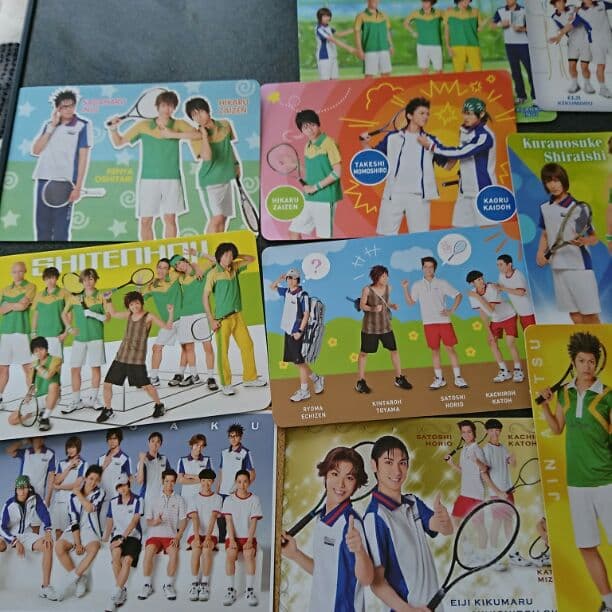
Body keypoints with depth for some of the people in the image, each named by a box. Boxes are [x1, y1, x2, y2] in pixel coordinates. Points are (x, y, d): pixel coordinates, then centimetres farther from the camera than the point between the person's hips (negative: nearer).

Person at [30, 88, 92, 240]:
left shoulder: (83, 125, 0)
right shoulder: (49, 125, 14)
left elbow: (84, 157, -4)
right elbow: (35, 151, 7)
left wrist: (78, 187, -10)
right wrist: (51, 127, 1)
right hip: (43, 180, 5)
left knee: (60, 231, -3)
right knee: (41, 228, 8)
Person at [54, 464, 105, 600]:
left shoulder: (99, 493, -1)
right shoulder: (74, 495, 0)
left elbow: (90, 508, -21)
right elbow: (74, 520, -6)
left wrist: (79, 493, -10)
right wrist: (77, 543, -13)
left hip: (90, 530, -2)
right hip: (75, 530, 2)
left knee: (94, 547, -34)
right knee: (59, 546, -27)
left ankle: (71, 580, -19)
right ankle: (80, 579, -11)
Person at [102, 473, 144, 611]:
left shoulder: (138, 501, -3)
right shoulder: (113, 502, 10)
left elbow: (134, 522, -10)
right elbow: (110, 522, 15)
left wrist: (122, 538, -19)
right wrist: (105, 538, 1)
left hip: (133, 535, -2)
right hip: (118, 534, 2)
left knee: (127, 560, -28)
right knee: (116, 552, -30)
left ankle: (114, 596, -22)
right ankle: (122, 590, -16)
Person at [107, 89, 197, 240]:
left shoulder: (178, 124, 5)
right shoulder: (143, 125, 8)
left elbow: (197, 134, -14)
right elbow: (118, 142, 13)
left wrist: (173, 134, -18)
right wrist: (113, 129, -6)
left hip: (171, 178, -1)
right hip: (148, 179, 1)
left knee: (170, 218, -3)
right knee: (145, 221, 0)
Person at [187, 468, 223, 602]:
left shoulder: (217, 498, 4)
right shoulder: (194, 499, 7)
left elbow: (213, 518, -10)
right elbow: (195, 518, -8)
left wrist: (208, 537, -24)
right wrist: (197, 537, -24)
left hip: (211, 534, -1)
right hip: (196, 533, 1)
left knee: (207, 549, -32)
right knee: (196, 549, -31)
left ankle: (205, 584, -21)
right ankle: (194, 584, -19)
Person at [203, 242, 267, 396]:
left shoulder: (234, 268, 7)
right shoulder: (213, 274, -9)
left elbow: (251, 259, 20)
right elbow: (205, 297, -9)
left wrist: (236, 256, 4)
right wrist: (211, 320, -13)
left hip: (237, 315, 6)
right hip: (222, 318, -6)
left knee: (247, 345, 9)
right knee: (223, 351, 0)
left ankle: (249, 378, 22)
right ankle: (226, 384, 12)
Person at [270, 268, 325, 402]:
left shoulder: (302, 295, -12)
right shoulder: (286, 292, 8)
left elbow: (306, 314, -13)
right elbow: (272, 287, 23)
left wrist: (300, 331, -17)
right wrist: (280, 279, 6)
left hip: (296, 332, -8)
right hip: (287, 330, 8)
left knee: (299, 361, -2)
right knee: (295, 360, 13)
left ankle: (304, 391, 8)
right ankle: (316, 379, 29)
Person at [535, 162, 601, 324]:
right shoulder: (544, 208, 8)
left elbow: (594, 238, -4)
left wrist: (583, 241, -26)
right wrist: (541, 254, 3)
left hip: (580, 266, -5)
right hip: (558, 268, 5)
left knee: (590, 315, -2)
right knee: (575, 316, 10)